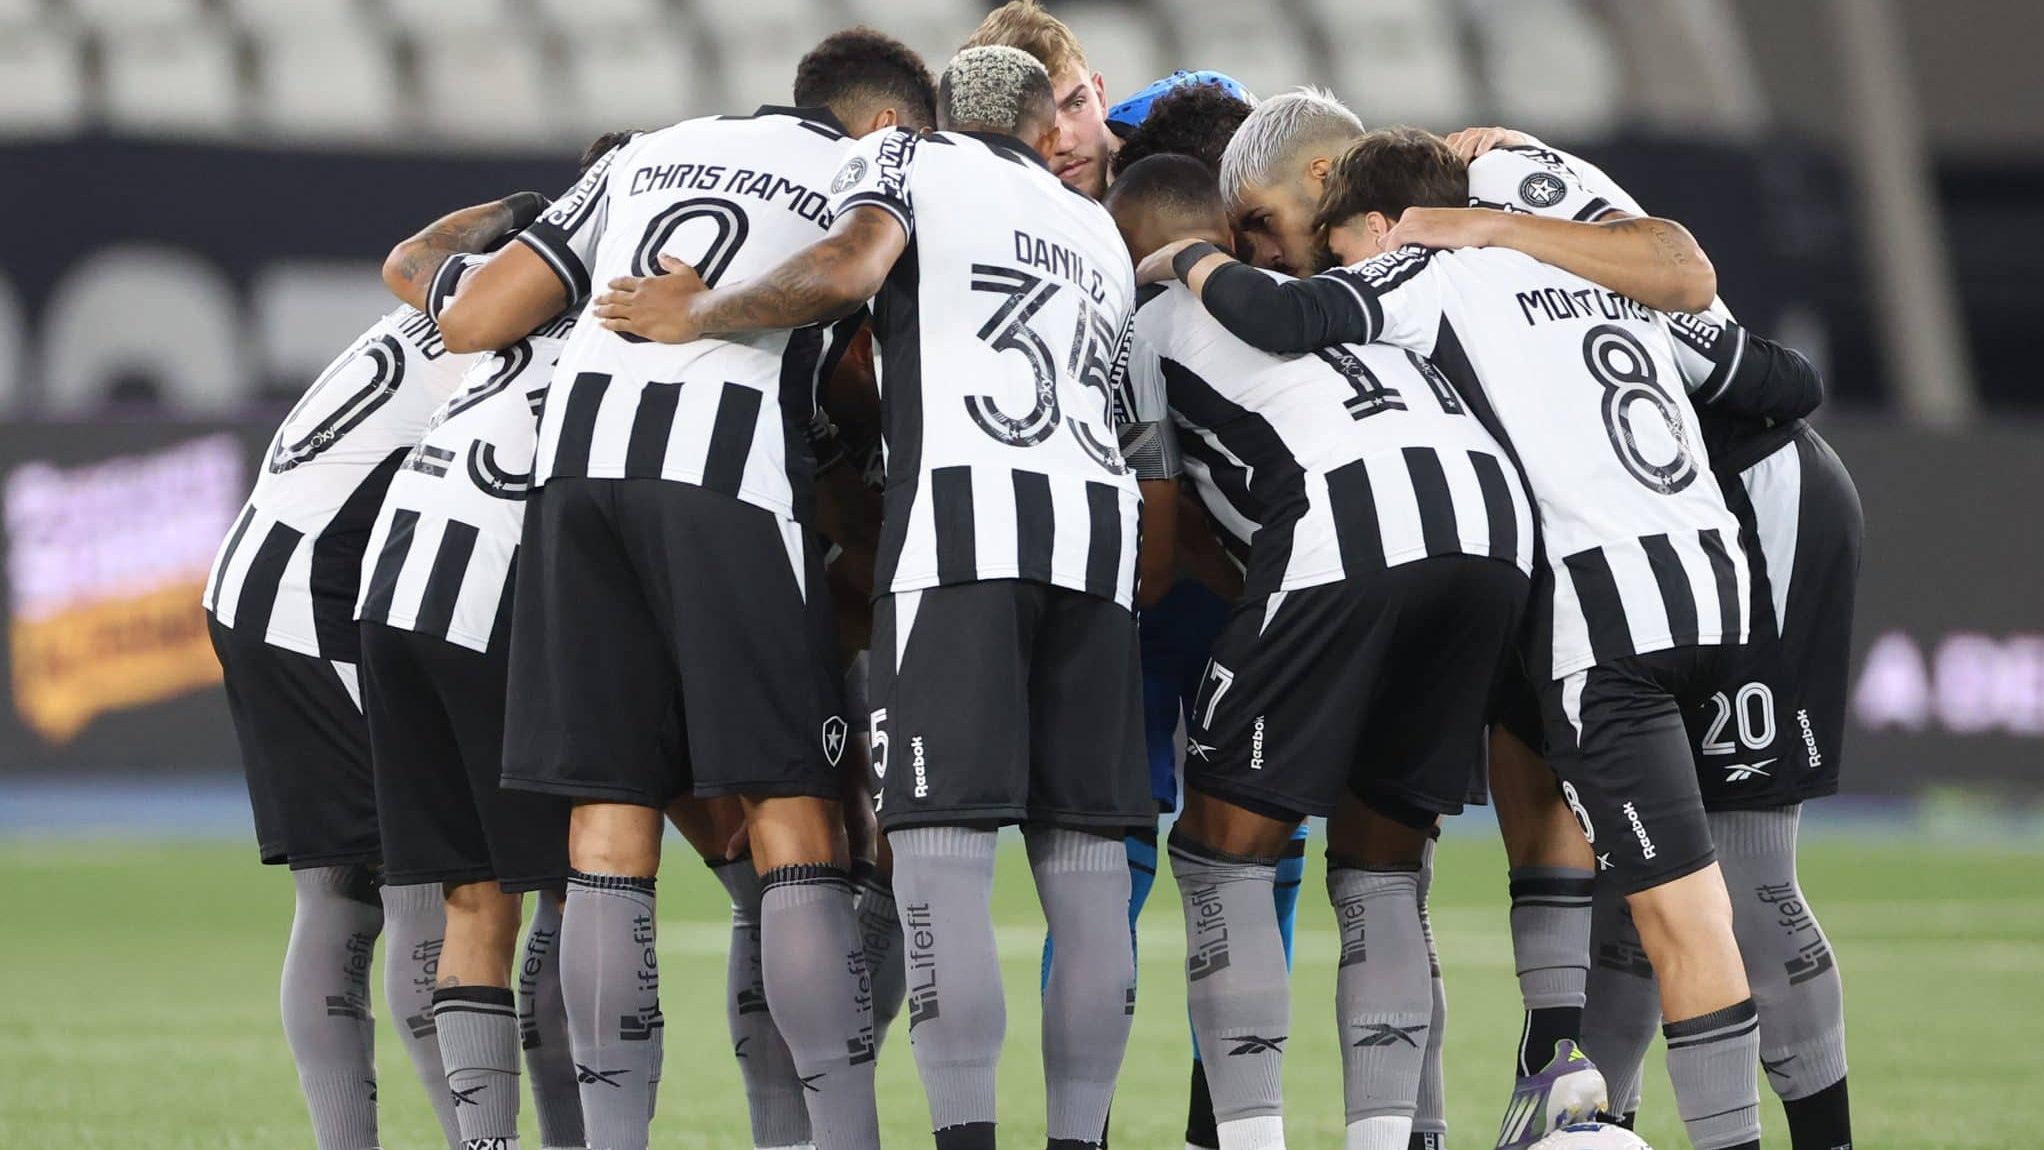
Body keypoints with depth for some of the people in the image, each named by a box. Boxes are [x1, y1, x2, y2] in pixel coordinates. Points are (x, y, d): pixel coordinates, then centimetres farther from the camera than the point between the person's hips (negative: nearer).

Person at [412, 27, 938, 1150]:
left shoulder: (644, 157, 27)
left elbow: (470, 319, 22)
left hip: (578, 460, 4)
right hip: (732, 472, -4)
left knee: (610, 834, 4)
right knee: (794, 829, 0)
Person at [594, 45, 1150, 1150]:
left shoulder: (905, 163, 13)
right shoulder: (1098, 234, 31)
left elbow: (845, 270, -7)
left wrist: (698, 314, 4)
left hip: (961, 517, -5)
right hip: (1100, 519, 5)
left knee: (942, 859, -9)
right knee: (1084, 862, 6)